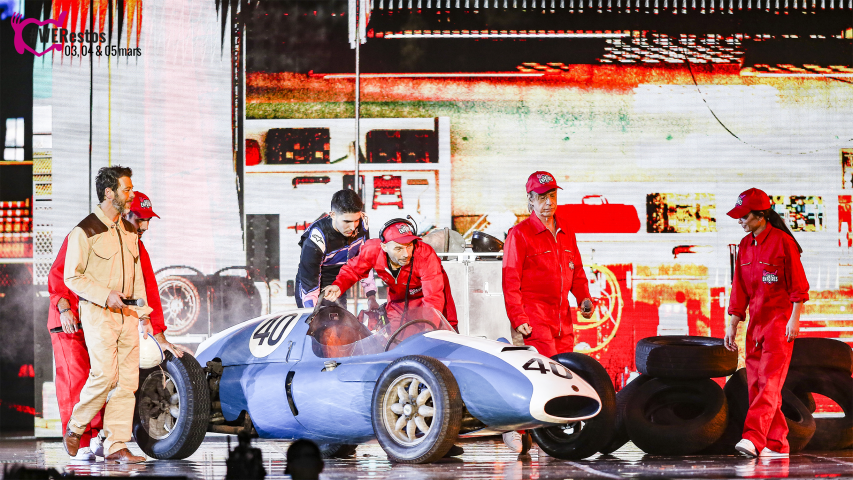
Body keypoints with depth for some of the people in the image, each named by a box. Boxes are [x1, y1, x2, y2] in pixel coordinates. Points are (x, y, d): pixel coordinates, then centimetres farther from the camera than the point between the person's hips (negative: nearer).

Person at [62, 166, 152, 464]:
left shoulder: (129, 231, 15)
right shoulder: (85, 231, -7)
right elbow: (72, 276, -9)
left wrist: (144, 313, 16)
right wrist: (106, 296, -19)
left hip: (127, 312, 7)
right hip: (97, 312, -7)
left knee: (127, 380, 0)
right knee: (105, 375, -16)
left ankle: (116, 446, 2)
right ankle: (75, 428, 6)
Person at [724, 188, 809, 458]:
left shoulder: (782, 242, -9)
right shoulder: (745, 246, 12)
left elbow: (798, 284, -9)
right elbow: (739, 290, 16)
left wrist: (794, 319, -14)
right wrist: (733, 325, 13)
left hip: (779, 320, -8)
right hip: (756, 322, 8)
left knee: (769, 381, -15)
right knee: (756, 384, 5)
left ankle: (753, 438, -25)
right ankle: (777, 445, 11)